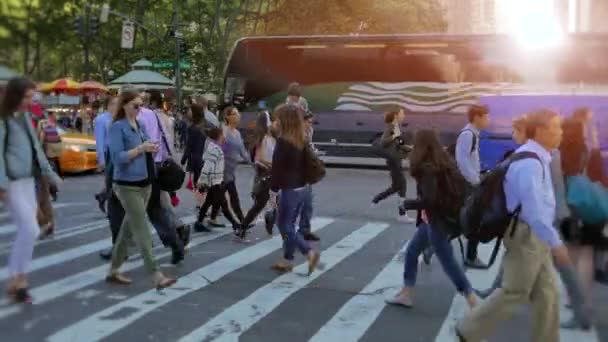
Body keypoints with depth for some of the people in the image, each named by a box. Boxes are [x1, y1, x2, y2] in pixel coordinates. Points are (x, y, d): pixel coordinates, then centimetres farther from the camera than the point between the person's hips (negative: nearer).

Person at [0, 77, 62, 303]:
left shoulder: (24, 117, 15)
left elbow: (35, 148, 22)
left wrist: (50, 174, 25)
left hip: (28, 181, 8)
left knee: (26, 232, 8)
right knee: (30, 230, -12)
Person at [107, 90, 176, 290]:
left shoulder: (141, 126, 14)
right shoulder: (118, 127, -9)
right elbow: (117, 157, -18)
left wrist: (151, 150, 1)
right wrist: (141, 148, -22)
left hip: (145, 183, 8)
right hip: (127, 185, -8)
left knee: (129, 228, 13)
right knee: (142, 230, -9)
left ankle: (114, 271, 25)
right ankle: (157, 276, -12)